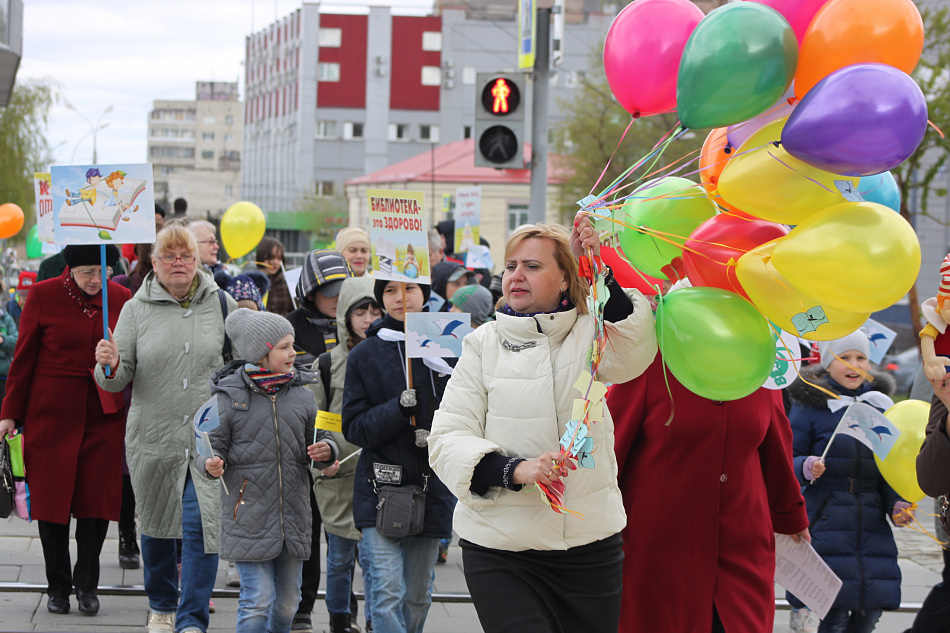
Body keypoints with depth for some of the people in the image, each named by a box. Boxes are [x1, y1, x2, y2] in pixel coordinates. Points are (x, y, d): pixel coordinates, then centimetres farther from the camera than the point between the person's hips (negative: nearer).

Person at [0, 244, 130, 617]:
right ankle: (57, 587, 16)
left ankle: (86, 586, 15)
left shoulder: (121, 299, 3)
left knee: (97, 498, 1)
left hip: (104, 415, 1)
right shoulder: (43, 295, -3)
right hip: (52, 413, -1)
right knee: (52, 498, 3)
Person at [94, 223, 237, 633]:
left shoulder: (221, 304, 1)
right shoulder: (137, 310, 1)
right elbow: (118, 380, 0)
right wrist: (110, 367, -22)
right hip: (154, 435, 1)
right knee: (156, 524, 15)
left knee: (202, 526, -11)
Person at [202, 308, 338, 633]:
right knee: (258, 601, -7)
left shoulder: (301, 394, 7)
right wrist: (212, 463, -23)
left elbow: (317, 440, 16)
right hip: (248, 517, -5)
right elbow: (212, 443, -2)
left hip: (293, 516, 5)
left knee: (287, 603, 13)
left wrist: (325, 451, -7)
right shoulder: (229, 396, -5)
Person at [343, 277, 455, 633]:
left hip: (431, 487, 2)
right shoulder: (364, 355, 2)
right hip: (380, 487, -2)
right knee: (388, 592, -12)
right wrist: (398, 409, -19)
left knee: (418, 596, 11)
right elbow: (353, 427, -2)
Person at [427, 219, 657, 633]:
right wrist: (515, 470, -20)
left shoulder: (589, 334, 5)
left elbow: (634, 354, -20)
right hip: (499, 551, -1)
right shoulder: (483, 344, 5)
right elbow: (446, 440, -3)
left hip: (590, 545, 1)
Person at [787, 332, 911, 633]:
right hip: (826, 519, -4)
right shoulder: (810, 403, -1)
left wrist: (896, 503, 0)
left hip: (871, 520, 5)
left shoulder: (880, 404, 12)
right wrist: (806, 469, -22)